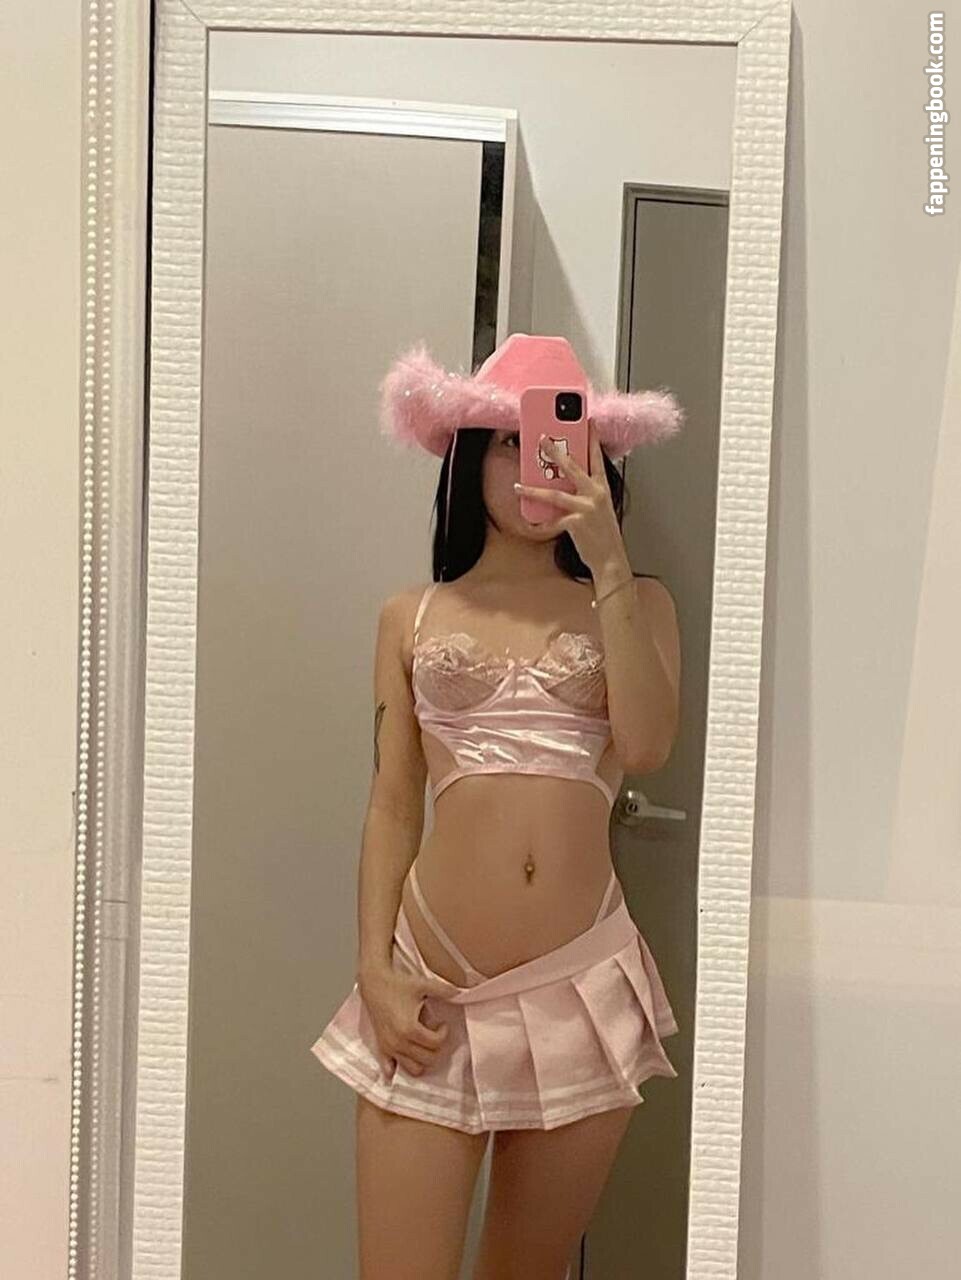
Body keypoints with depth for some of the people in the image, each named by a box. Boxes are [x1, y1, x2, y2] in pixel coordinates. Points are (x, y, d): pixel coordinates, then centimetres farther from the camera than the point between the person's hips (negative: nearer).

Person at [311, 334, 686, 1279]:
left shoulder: (636, 604, 8)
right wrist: (375, 972, -2)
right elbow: (392, 806, 7)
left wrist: (607, 562, -11)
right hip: (432, 988, 0)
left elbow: (646, 746, -10)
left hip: (581, 987, 1)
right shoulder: (413, 617, 9)